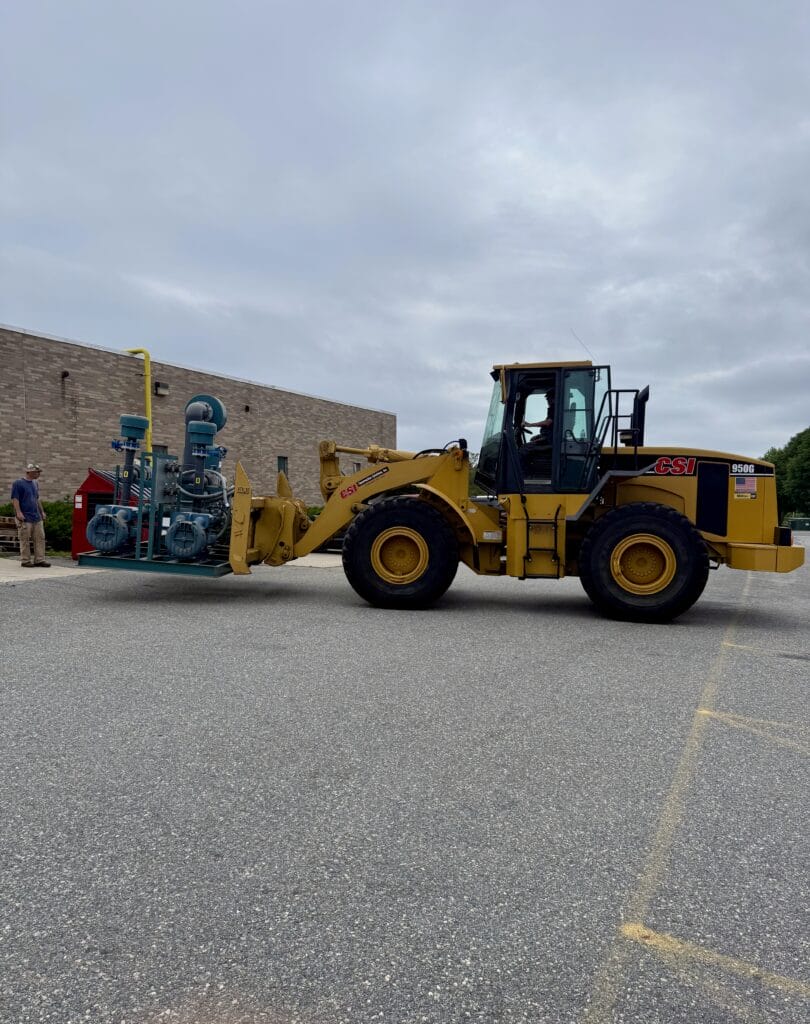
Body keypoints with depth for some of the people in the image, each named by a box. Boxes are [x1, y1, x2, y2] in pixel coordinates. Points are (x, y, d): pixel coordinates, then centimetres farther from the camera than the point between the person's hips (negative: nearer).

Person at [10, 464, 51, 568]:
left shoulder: (35, 483, 16)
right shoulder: (18, 483, -7)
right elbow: (15, 499, -11)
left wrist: (42, 512, 21)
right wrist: (18, 512, -19)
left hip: (37, 517, 7)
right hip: (25, 518, -7)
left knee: (40, 538, 5)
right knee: (25, 540, -2)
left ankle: (39, 560, 10)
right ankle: (25, 561, 5)